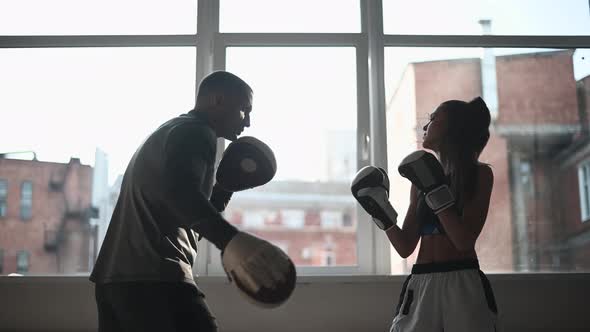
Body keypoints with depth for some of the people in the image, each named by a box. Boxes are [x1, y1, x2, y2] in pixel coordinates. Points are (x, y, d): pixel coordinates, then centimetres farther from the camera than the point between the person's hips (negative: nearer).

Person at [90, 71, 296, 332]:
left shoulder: (168, 133, 28)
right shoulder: (195, 132, -4)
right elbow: (179, 190, -26)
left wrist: (226, 186, 20)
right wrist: (231, 239, -39)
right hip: (153, 278, -10)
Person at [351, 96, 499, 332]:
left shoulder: (480, 174, 1)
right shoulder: (423, 177, 14)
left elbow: (464, 240, -12)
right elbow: (405, 247, 11)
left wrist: (435, 190, -14)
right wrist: (381, 211, -2)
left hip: (463, 285, -4)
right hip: (420, 287, 4)